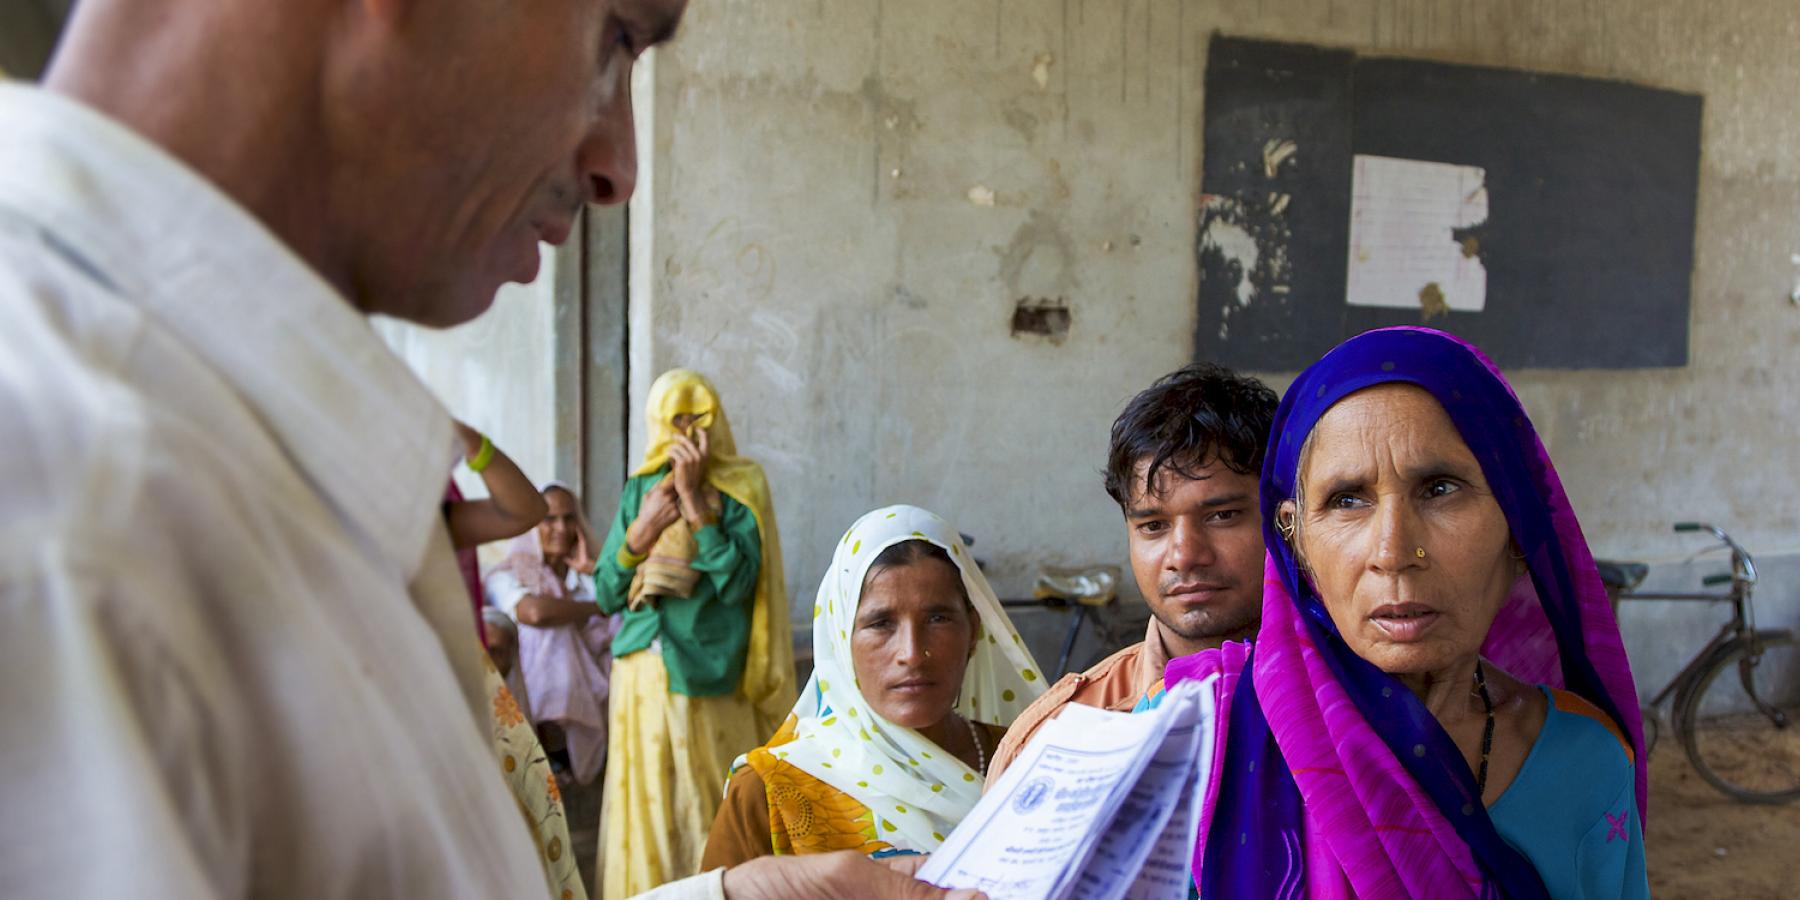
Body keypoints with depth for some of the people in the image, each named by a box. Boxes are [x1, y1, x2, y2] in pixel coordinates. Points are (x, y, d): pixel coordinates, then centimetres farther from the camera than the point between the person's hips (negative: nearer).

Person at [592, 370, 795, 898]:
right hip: (642, 673, 4)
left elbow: (736, 582, -15)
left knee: (709, 811, 2)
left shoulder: (738, 491, -1)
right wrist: (642, 530, -10)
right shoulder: (640, 489, 9)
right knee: (645, 807, 7)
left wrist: (693, 498, -15)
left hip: (708, 676, -3)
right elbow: (606, 596, 6)